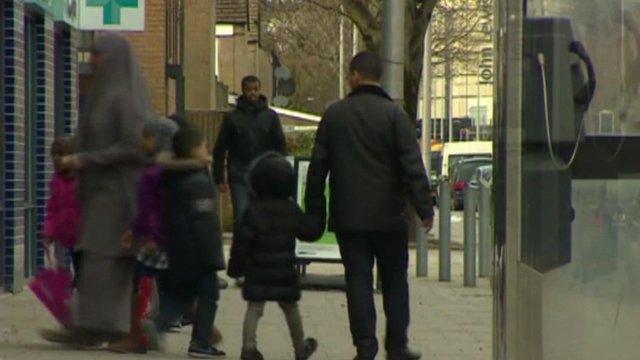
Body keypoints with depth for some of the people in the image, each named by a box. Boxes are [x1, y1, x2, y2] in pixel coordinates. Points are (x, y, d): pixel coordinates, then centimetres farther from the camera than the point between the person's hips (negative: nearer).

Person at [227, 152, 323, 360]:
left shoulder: (253, 210, -8)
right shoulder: (291, 210, -2)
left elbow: (242, 240, -10)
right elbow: (311, 232, 6)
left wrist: (235, 267, -1)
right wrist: (319, 221, 25)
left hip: (257, 272, -2)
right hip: (285, 272, 2)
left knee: (254, 308, 1)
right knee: (290, 308, 17)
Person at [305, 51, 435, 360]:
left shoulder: (333, 114, 3)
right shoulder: (393, 114, -6)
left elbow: (317, 168, 6)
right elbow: (412, 166, -11)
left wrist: (314, 212, 13)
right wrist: (424, 208, -8)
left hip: (348, 218, 2)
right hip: (388, 218, -2)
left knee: (358, 281, 4)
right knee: (395, 282, 10)